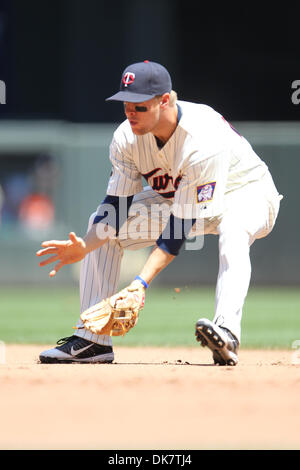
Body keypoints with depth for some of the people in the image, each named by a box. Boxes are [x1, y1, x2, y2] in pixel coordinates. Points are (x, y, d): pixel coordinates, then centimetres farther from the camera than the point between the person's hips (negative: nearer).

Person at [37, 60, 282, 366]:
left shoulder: (203, 141, -38)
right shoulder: (127, 137, -18)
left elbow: (180, 226, -38)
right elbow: (118, 205, -14)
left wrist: (141, 282, -44)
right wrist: (84, 247, -34)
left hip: (246, 194, -7)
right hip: (176, 198, 7)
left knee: (233, 229, -42)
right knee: (102, 225, -6)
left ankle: (227, 331, -54)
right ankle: (92, 340, -6)